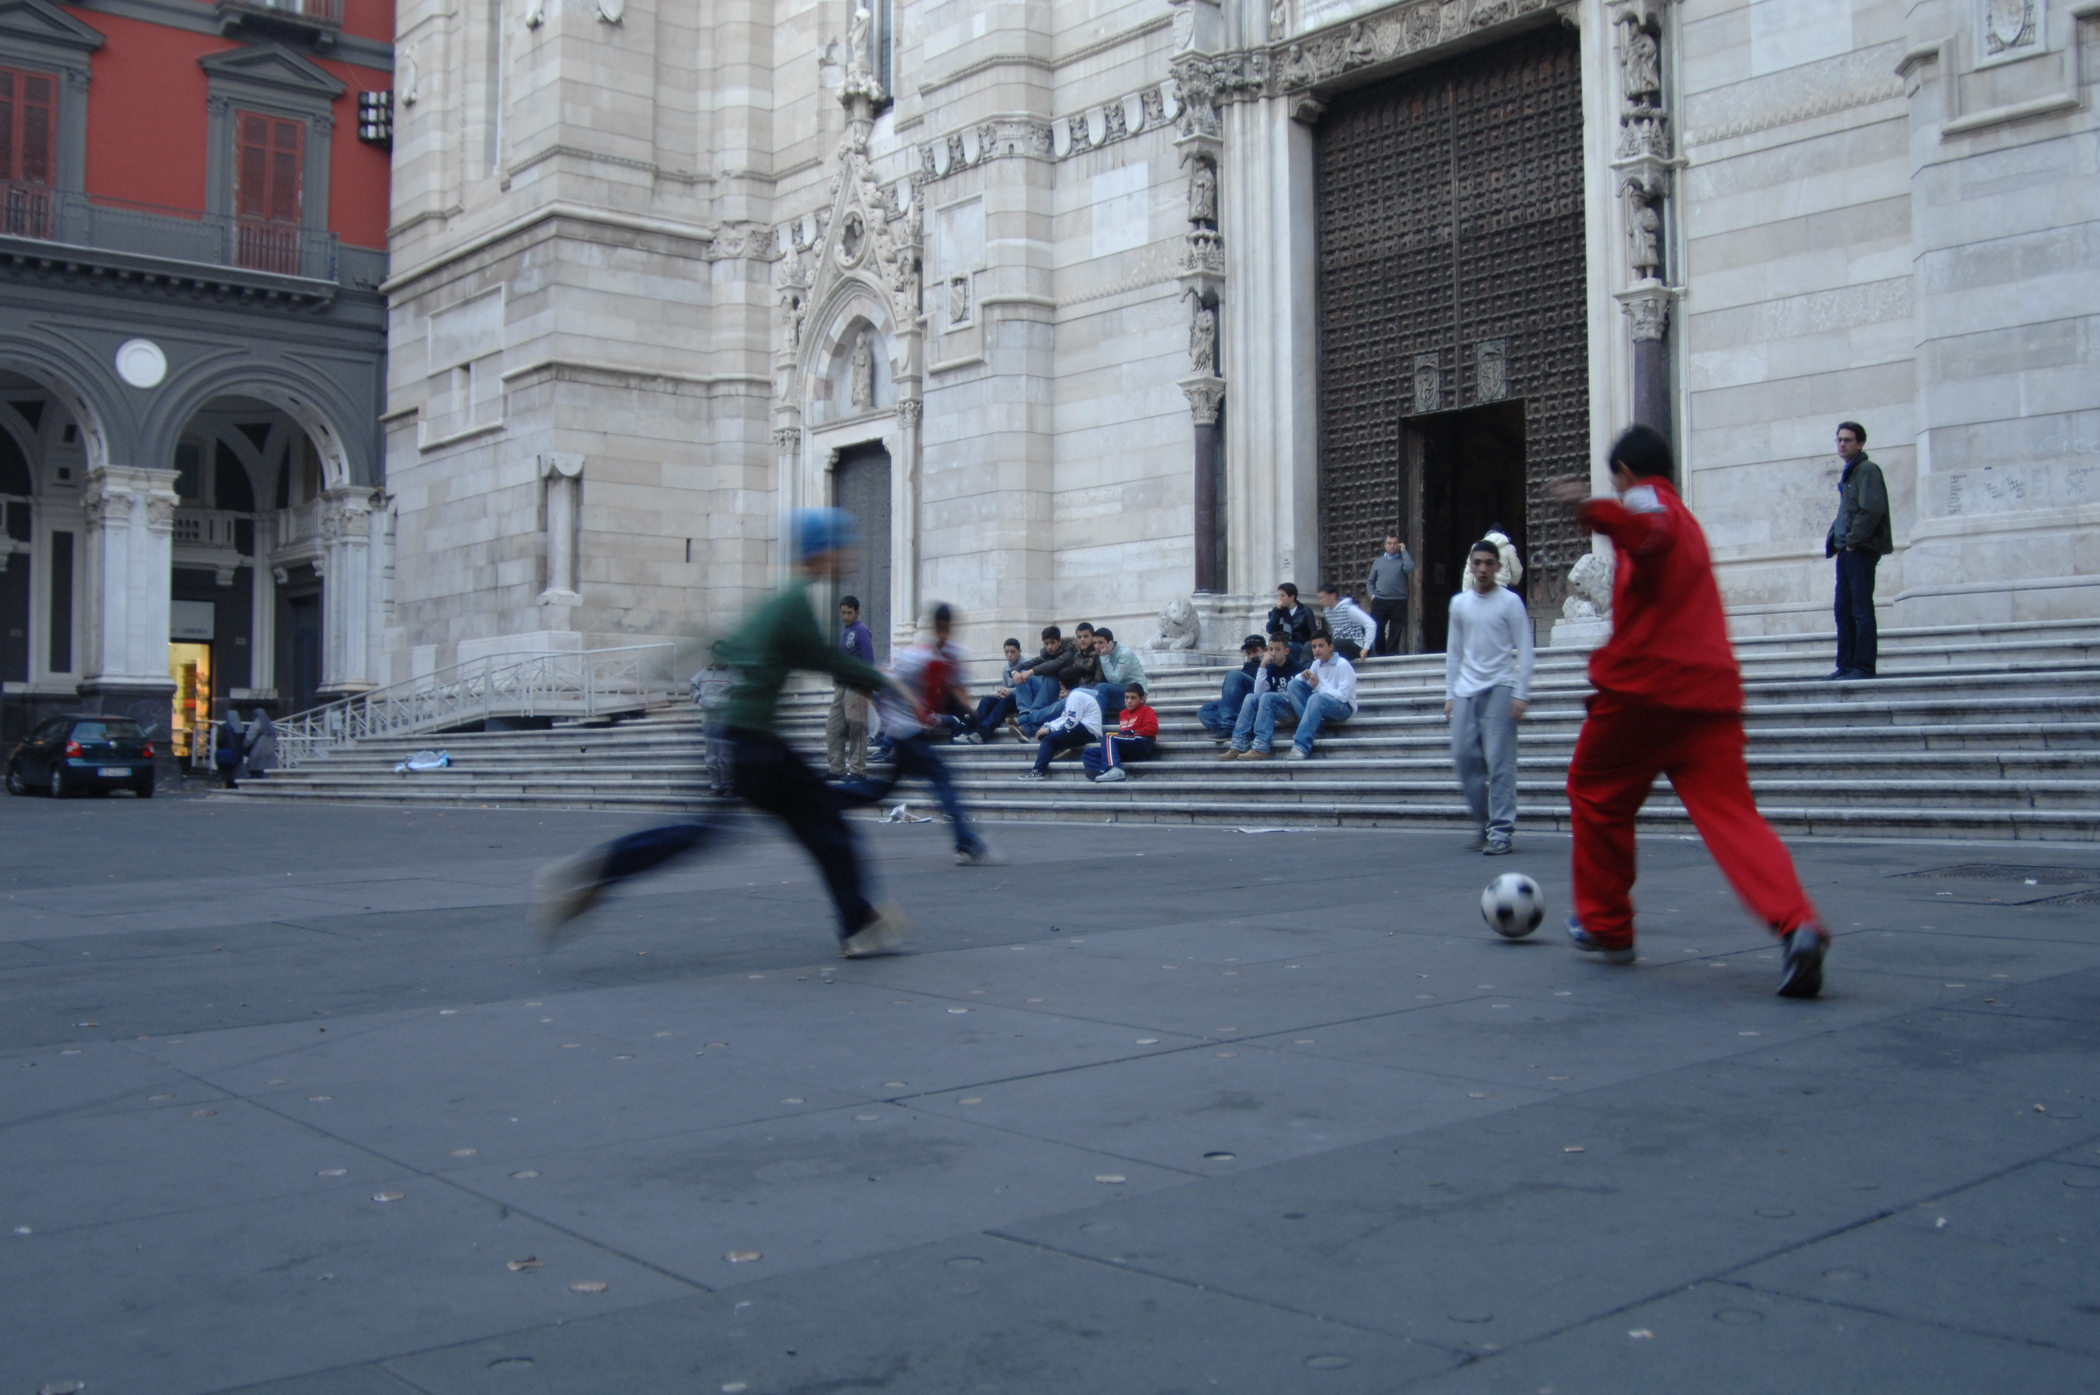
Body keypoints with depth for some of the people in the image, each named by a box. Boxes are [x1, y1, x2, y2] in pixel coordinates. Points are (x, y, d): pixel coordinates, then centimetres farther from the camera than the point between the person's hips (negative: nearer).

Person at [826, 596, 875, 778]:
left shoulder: (861, 631, -8)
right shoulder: (843, 630, 16)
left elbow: (869, 662, -12)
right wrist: (835, 683, 18)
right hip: (840, 686, 8)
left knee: (856, 728, -5)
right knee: (833, 728, 6)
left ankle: (858, 770, 0)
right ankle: (837, 769, 12)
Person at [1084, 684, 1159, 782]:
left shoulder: (1146, 711, 11)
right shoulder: (1122, 714, 29)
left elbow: (1152, 728, -6)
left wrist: (1133, 733, -11)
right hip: (1124, 753, 8)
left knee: (1108, 739, -28)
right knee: (1087, 754, -7)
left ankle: (1114, 770, -48)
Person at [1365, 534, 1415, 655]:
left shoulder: (1403, 559, 9)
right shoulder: (1378, 561, 17)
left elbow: (1409, 567, -14)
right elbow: (1370, 581, 19)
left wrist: (1403, 551, -3)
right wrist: (1372, 595, 2)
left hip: (1398, 602, -2)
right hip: (1379, 601, 2)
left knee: (1395, 632, 0)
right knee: (1377, 629, -2)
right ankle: (1380, 654, 7)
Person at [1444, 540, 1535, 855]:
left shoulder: (1510, 602, 0)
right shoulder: (1459, 603, 12)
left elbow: (1524, 651, -2)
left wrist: (1521, 694, -9)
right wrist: (1450, 693, 12)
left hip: (1499, 689, -4)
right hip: (1466, 690, 4)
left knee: (1499, 761, -8)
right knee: (1464, 756, 1)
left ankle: (1501, 830, -6)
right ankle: (1482, 820, 17)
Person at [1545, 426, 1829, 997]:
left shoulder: (1645, 499, 1)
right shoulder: (1686, 518, 26)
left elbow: (1651, 532, -24)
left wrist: (1593, 510, -40)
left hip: (1642, 681, -6)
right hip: (1711, 689, 6)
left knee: (1596, 796, 15)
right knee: (1732, 814, -4)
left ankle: (1605, 925, 23)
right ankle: (1796, 925, -27)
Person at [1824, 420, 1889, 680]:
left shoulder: (1867, 470, -8)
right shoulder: (1848, 473, 20)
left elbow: (1872, 509, -18)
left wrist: (1853, 541, -17)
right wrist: (1833, 541, 12)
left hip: (1861, 551, -9)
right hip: (1847, 551, 9)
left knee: (1861, 610, -7)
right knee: (1844, 610, 9)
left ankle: (1864, 666, -5)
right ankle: (1845, 666, 13)